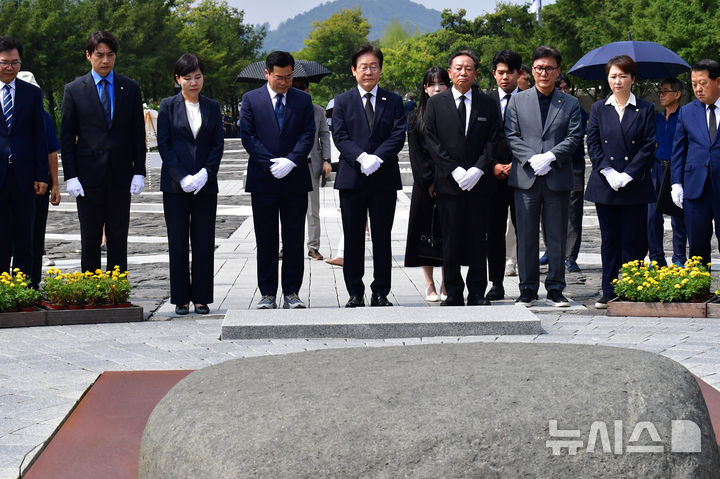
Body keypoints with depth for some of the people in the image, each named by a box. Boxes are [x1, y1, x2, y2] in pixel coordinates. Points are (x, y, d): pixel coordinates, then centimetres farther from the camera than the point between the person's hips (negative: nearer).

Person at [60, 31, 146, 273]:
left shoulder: (130, 88, 6)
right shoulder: (74, 90, 2)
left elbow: (138, 134, 7)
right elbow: (66, 137, 2)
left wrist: (139, 171, -1)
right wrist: (70, 176, -6)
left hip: (121, 175, 1)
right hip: (88, 176, -1)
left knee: (118, 239, 5)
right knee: (90, 240, 4)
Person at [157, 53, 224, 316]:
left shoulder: (212, 107, 9)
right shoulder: (168, 106, 2)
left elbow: (218, 144, 5)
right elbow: (164, 144, -2)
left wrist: (205, 173, -10)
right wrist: (182, 177, -12)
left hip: (205, 184, 2)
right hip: (175, 185, -2)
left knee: (204, 242, 2)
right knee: (178, 243, 1)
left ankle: (201, 298, 9)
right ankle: (181, 299, 8)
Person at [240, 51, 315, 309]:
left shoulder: (303, 100, 8)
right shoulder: (251, 99, 4)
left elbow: (308, 134, 0)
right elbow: (248, 136, -2)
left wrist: (290, 161, -14)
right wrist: (271, 163, -12)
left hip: (295, 180, 1)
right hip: (262, 181, -1)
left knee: (294, 239, 3)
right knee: (266, 240, 3)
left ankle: (291, 293, 9)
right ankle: (267, 294, 8)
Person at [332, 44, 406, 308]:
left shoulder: (393, 101, 9)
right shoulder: (343, 101, 8)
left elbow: (398, 135, -2)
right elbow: (340, 136, -3)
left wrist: (377, 158, -18)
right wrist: (361, 157, -19)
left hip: (384, 178, 0)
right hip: (352, 178, 0)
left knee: (382, 239, 4)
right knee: (353, 239, 4)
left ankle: (380, 293, 11)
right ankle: (355, 293, 11)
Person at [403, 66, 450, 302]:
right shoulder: (415, 117, 6)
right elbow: (416, 153, 1)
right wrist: (430, 181, -8)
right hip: (425, 184, 0)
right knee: (426, 230, 1)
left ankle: (446, 285, 8)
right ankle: (430, 285, 8)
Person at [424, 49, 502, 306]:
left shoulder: (488, 104, 9)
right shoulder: (436, 103, 6)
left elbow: (494, 141, 4)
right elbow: (431, 141, 0)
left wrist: (478, 169, -10)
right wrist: (455, 170, -10)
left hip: (479, 183, 1)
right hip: (448, 182, -1)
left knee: (478, 241, 3)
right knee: (450, 242, 1)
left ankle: (477, 293, 11)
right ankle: (453, 293, 8)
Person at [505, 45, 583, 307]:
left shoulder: (570, 103, 8)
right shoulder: (518, 101, 9)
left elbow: (574, 137, 0)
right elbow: (511, 136, 3)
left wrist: (550, 156, -14)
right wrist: (532, 159, -12)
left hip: (557, 177, 0)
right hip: (526, 177, 0)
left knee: (557, 236, 3)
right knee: (526, 235, 3)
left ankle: (555, 288, 12)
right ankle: (528, 289, 11)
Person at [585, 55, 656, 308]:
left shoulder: (645, 109, 3)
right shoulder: (598, 109, 9)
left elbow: (648, 147, -2)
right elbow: (593, 144, 4)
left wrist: (627, 176, -11)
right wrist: (609, 173, -9)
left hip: (635, 186, -2)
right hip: (605, 186, 2)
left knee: (632, 241, -1)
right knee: (609, 241, 5)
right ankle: (609, 292, 10)